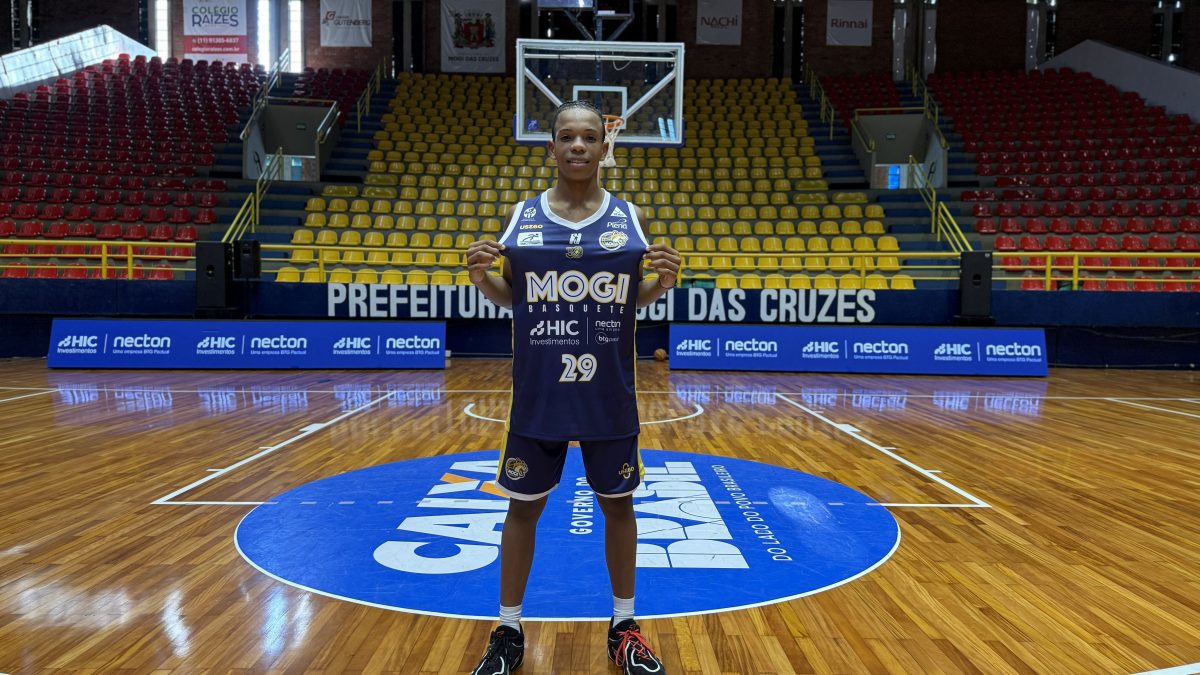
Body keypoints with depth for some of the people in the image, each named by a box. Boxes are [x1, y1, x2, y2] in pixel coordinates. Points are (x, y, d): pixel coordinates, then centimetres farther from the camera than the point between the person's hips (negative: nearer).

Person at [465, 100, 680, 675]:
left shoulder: (629, 218, 1)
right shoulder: (520, 216, 1)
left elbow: (635, 301, 8)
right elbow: (508, 297, 9)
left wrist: (663, 282, -12)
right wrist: (481, 277, -12)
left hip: (609, 396, 0)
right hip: (537, 394, 0)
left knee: (618, 503, 12)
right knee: (523, 506, 9)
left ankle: (624, 627, 31)